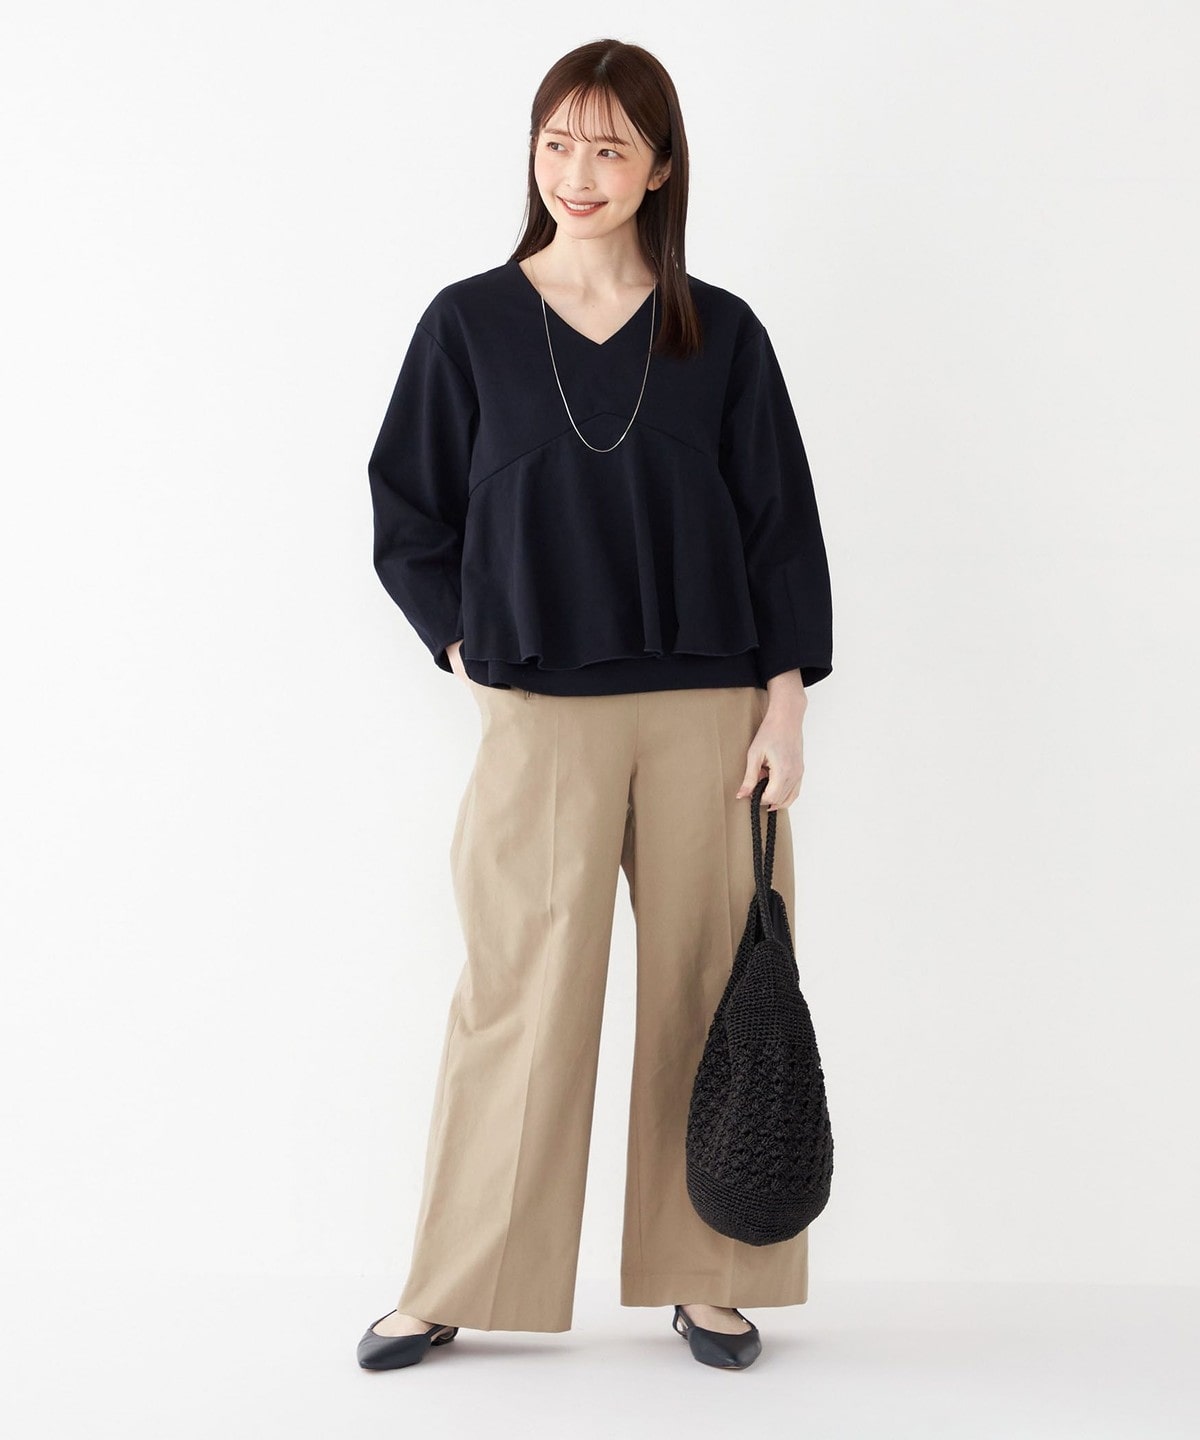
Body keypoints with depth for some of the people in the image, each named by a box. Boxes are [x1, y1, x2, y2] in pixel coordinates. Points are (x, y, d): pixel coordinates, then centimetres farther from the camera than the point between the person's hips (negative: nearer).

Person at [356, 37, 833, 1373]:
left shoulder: (721, 334, 5)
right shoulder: (467, 324, 4)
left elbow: (781, 524, 5)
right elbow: (408, 518, 8)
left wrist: (785, 705, -1)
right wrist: (471, 659, -1)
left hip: (710, 711, 1)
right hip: (539, 714, -1)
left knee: (705, 991, 6)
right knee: (518, 1000, 2)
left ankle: (705, 1278, 22)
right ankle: (452, 1289, 19)